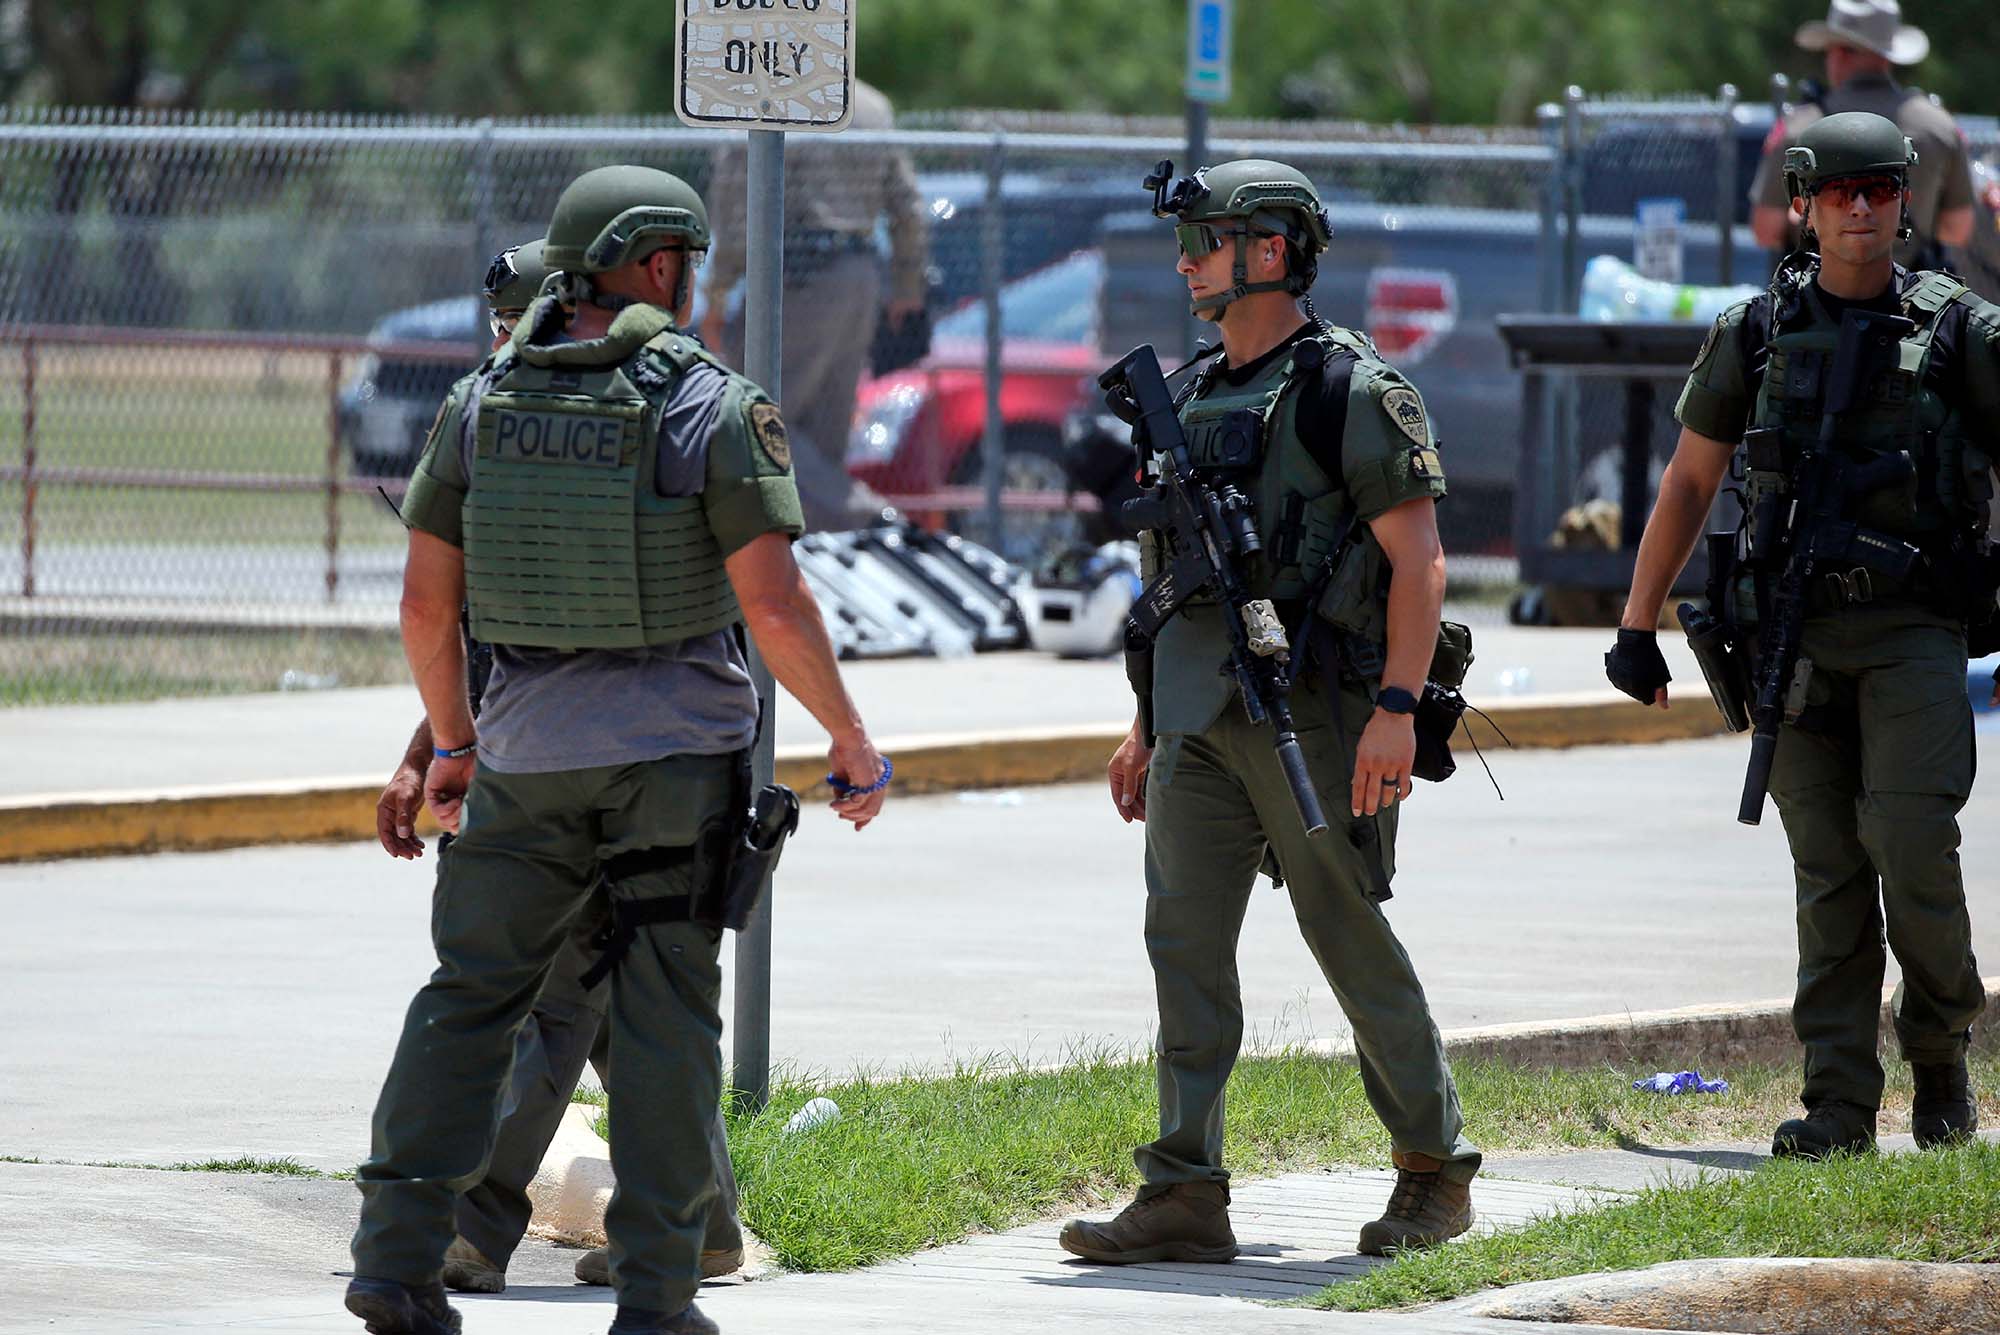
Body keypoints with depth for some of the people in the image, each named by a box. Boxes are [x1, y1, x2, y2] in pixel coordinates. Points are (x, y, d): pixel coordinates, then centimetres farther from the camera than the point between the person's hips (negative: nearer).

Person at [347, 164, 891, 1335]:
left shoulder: (484, 404, 3)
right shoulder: (715, 407, -9)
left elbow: (427, 600, 6)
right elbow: (773, 601, -14)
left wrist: (452, 738, 21)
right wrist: (853, 743, -3)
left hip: (529, 751, 3)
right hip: (679, 751, -3)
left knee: (472, 996, 10)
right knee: (666, 1019, 3)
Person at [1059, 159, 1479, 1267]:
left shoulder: (1349, 390, -8)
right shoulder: (1195, 397, 16)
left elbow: (1420, 562, -11)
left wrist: (1396, 709, -20)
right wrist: (1147, 724, 18)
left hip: (1312, 711, -7)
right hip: (1199, 714, 7)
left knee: (1352, 942, 0)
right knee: (1184, 939, -1)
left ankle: (1435, 1172, 13)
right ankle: (1184, 1195, -2)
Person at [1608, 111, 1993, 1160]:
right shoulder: (1756, 333, 7)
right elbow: (1688, 483, 15)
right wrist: (1637, 628, 14)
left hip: (1915, 629, -2)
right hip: (1797, 634, 2)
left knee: (1911, 839, -16)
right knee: (1828, 870, 1)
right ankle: (1839, 1103, 5)